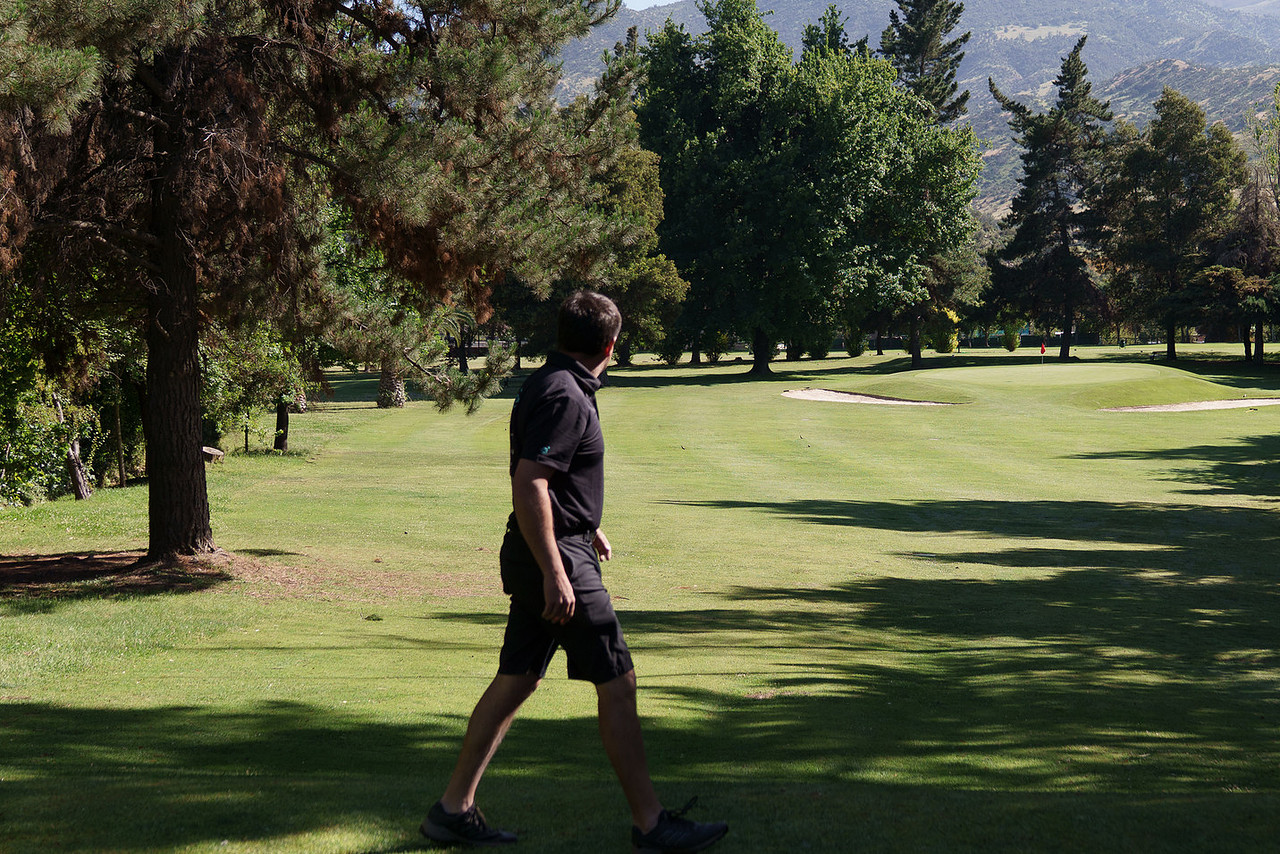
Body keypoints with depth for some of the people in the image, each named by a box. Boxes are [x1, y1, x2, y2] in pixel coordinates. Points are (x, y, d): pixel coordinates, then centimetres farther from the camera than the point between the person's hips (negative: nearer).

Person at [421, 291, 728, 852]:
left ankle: (454, 808, 15)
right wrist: (555, 574, -27)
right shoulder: (565, 397, -18)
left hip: (537, 556, 10)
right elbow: (528, 485, -26)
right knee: (617, 684, -4)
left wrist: (586, 528, 38)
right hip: (556, 555, -10)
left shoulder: (545, 384, 14)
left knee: (515, 680, 12)